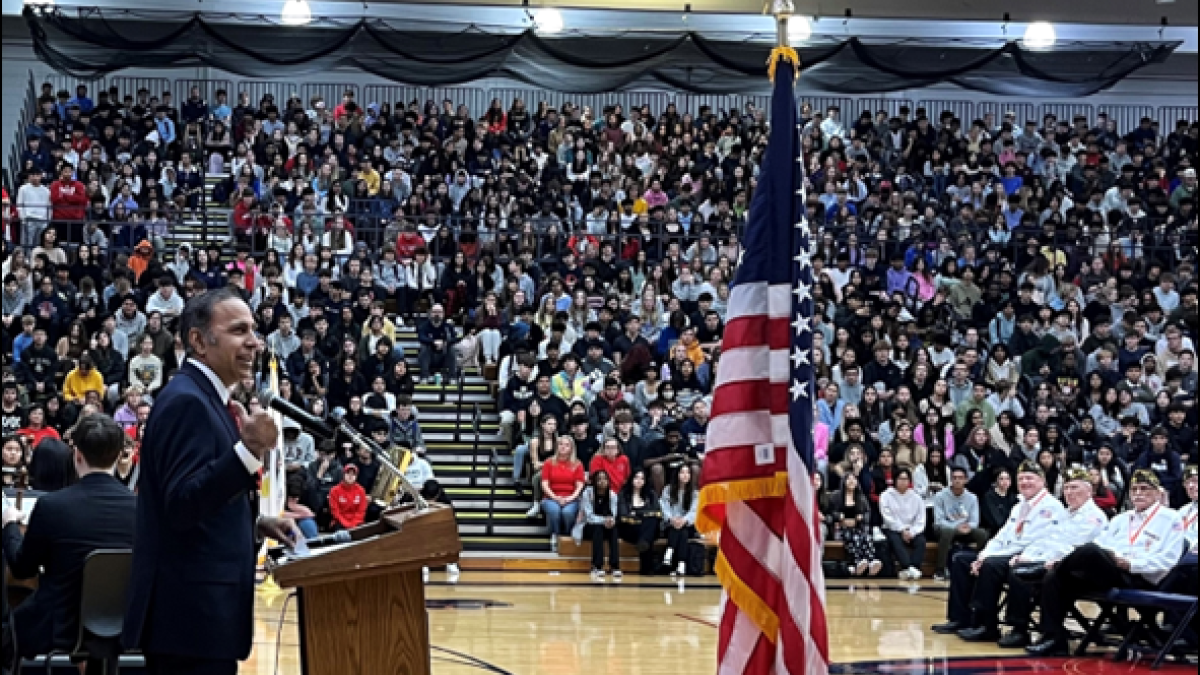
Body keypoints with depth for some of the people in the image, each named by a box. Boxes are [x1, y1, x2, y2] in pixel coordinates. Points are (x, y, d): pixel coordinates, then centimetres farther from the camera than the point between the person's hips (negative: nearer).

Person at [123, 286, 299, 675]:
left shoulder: (203, 398, 16)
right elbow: (181, 507, -24)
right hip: (192, 613, -11)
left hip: (201, 609, 11)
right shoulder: (186, 400, -14)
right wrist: (248, 450, -31)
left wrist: (255, 523, 14)